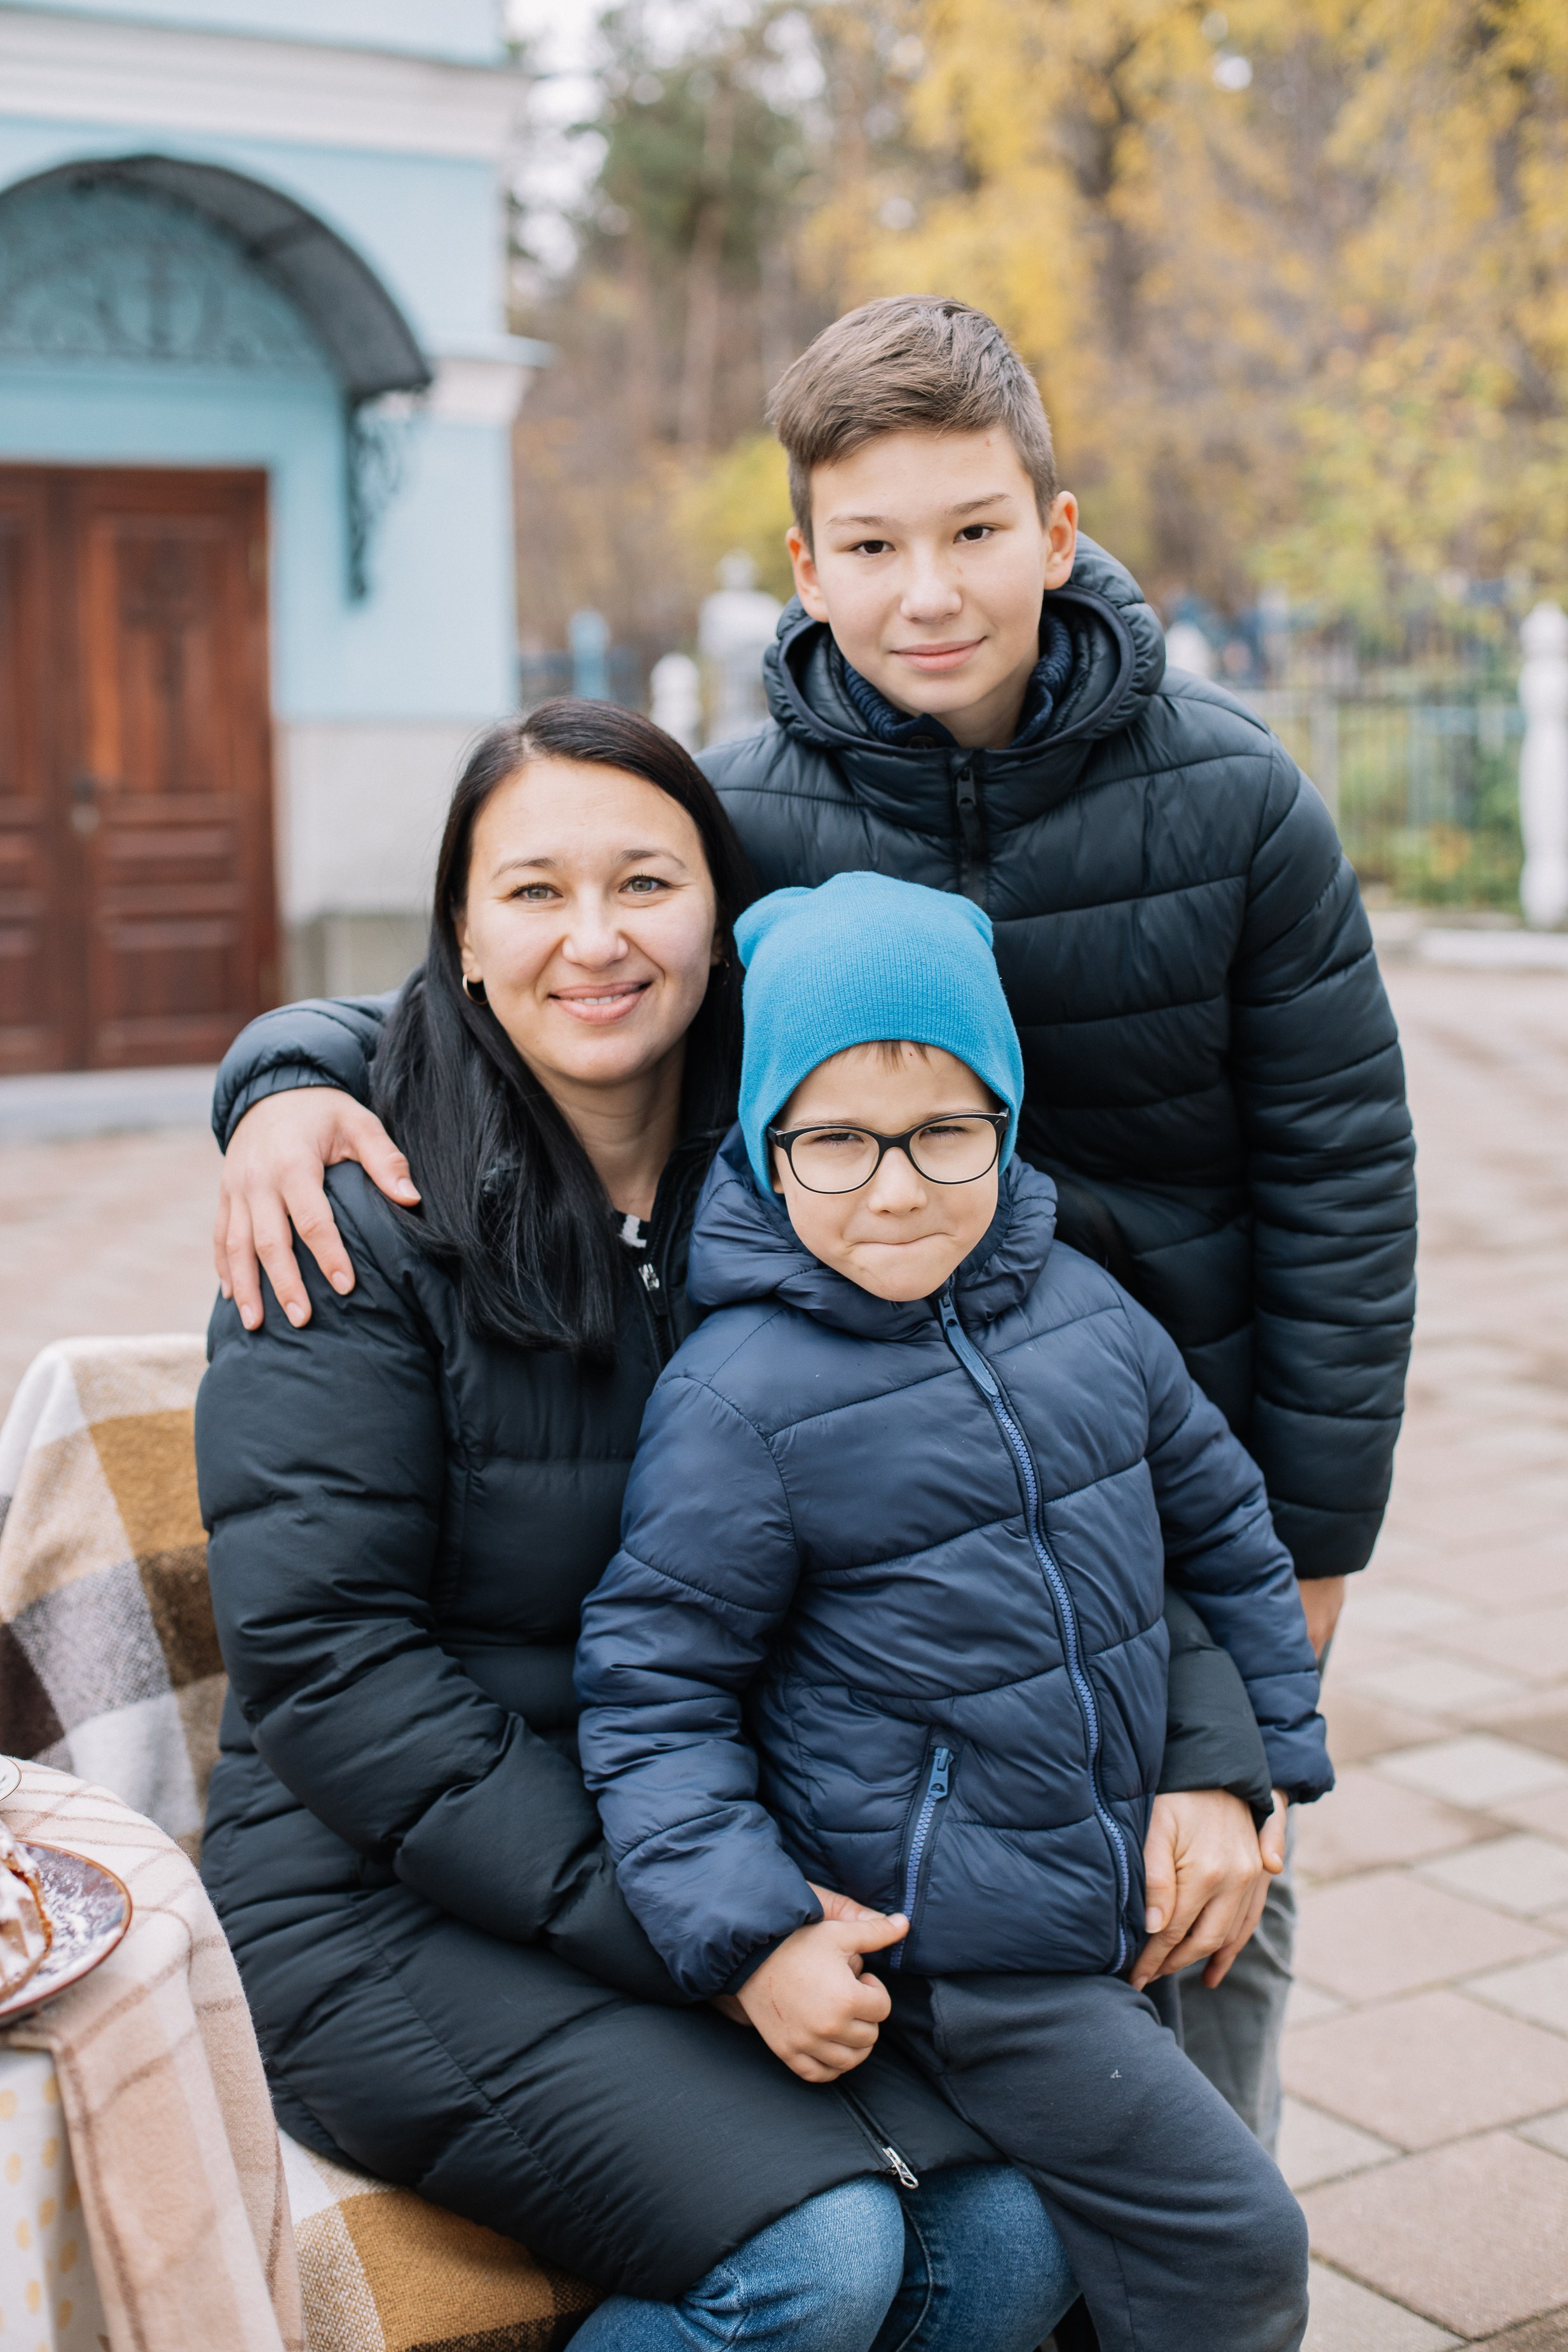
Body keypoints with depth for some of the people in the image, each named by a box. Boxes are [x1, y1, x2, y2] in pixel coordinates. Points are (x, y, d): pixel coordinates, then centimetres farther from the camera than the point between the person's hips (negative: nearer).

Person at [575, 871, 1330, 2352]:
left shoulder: (1082, 1308, 1)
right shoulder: (736, 1398, -19)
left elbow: (1219, 1530, 16)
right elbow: (652, 1693, -14)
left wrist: (1264, 1756, 17)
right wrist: (750, 1935, -22)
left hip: (1127, 1896, 7)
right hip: (938, 1941, -7)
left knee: (1121, 2228, 20)